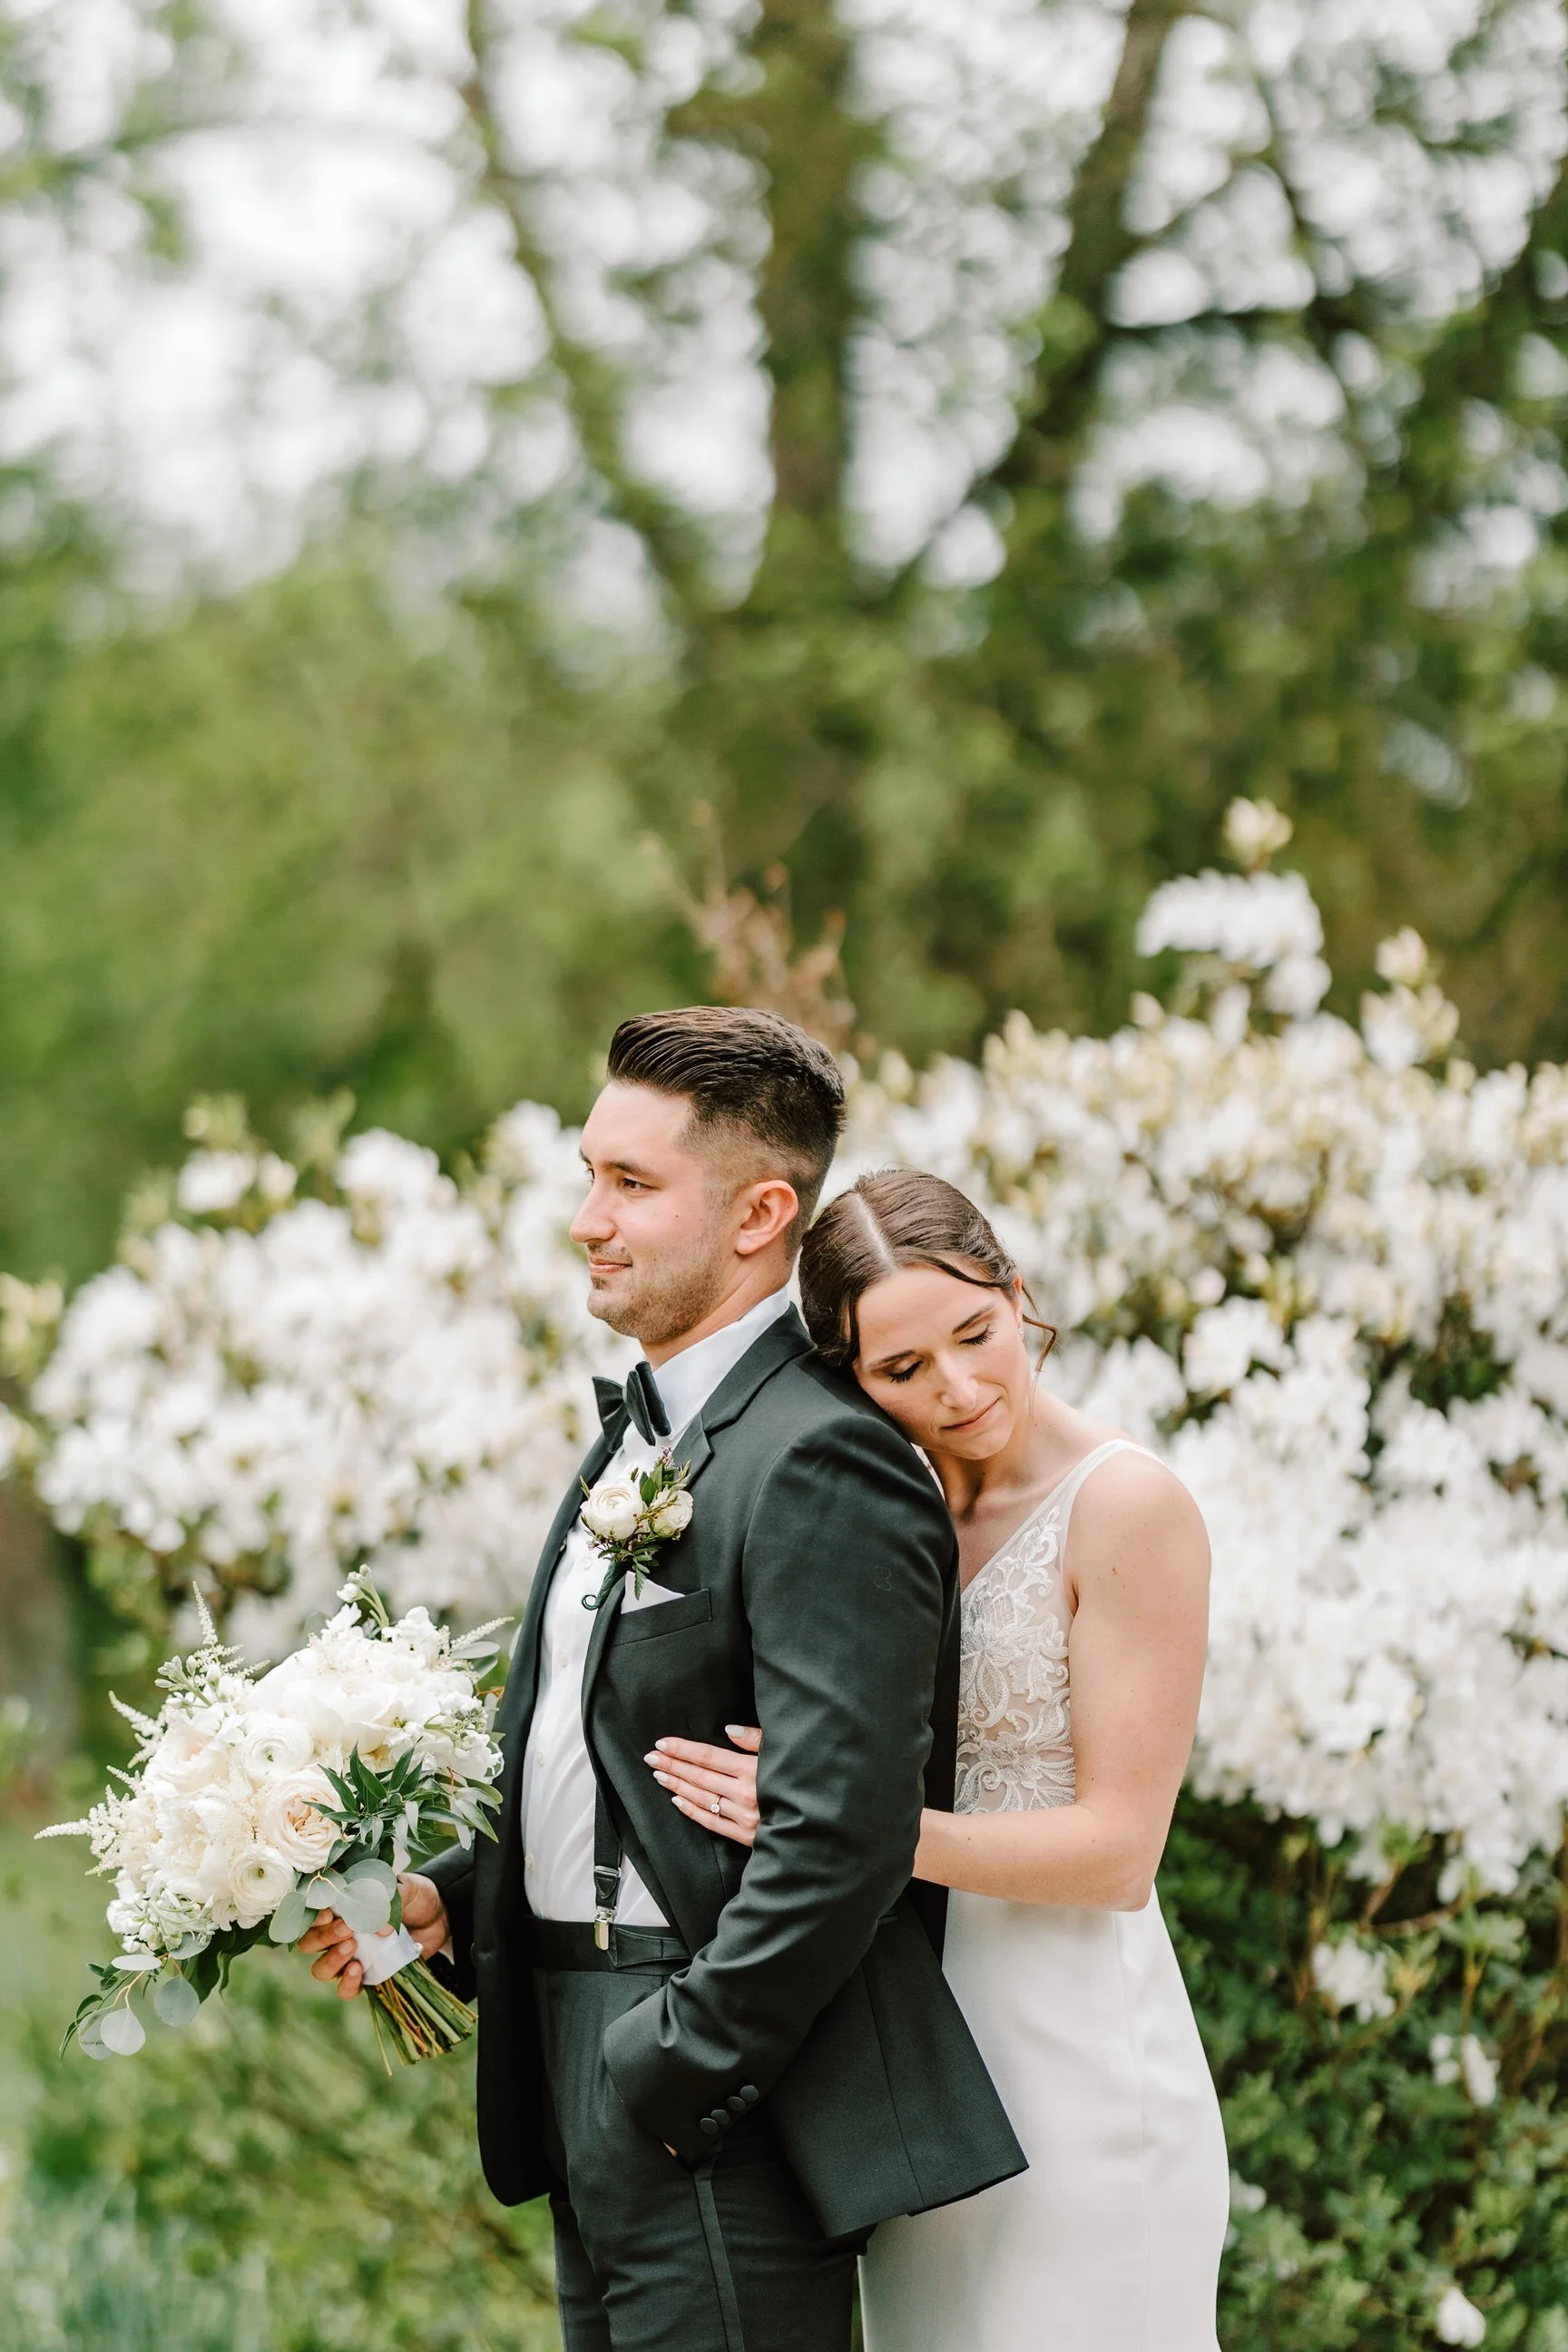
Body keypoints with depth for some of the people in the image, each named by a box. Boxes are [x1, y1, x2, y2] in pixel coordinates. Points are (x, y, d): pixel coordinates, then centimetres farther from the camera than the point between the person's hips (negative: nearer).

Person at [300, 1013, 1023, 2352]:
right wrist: (451, 1901, 6)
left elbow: (839, 1832, -23)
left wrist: (673, 2080, -19)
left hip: (724, 2104, -10)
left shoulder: (820, 1463, -17)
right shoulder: (641, 1436, 15)